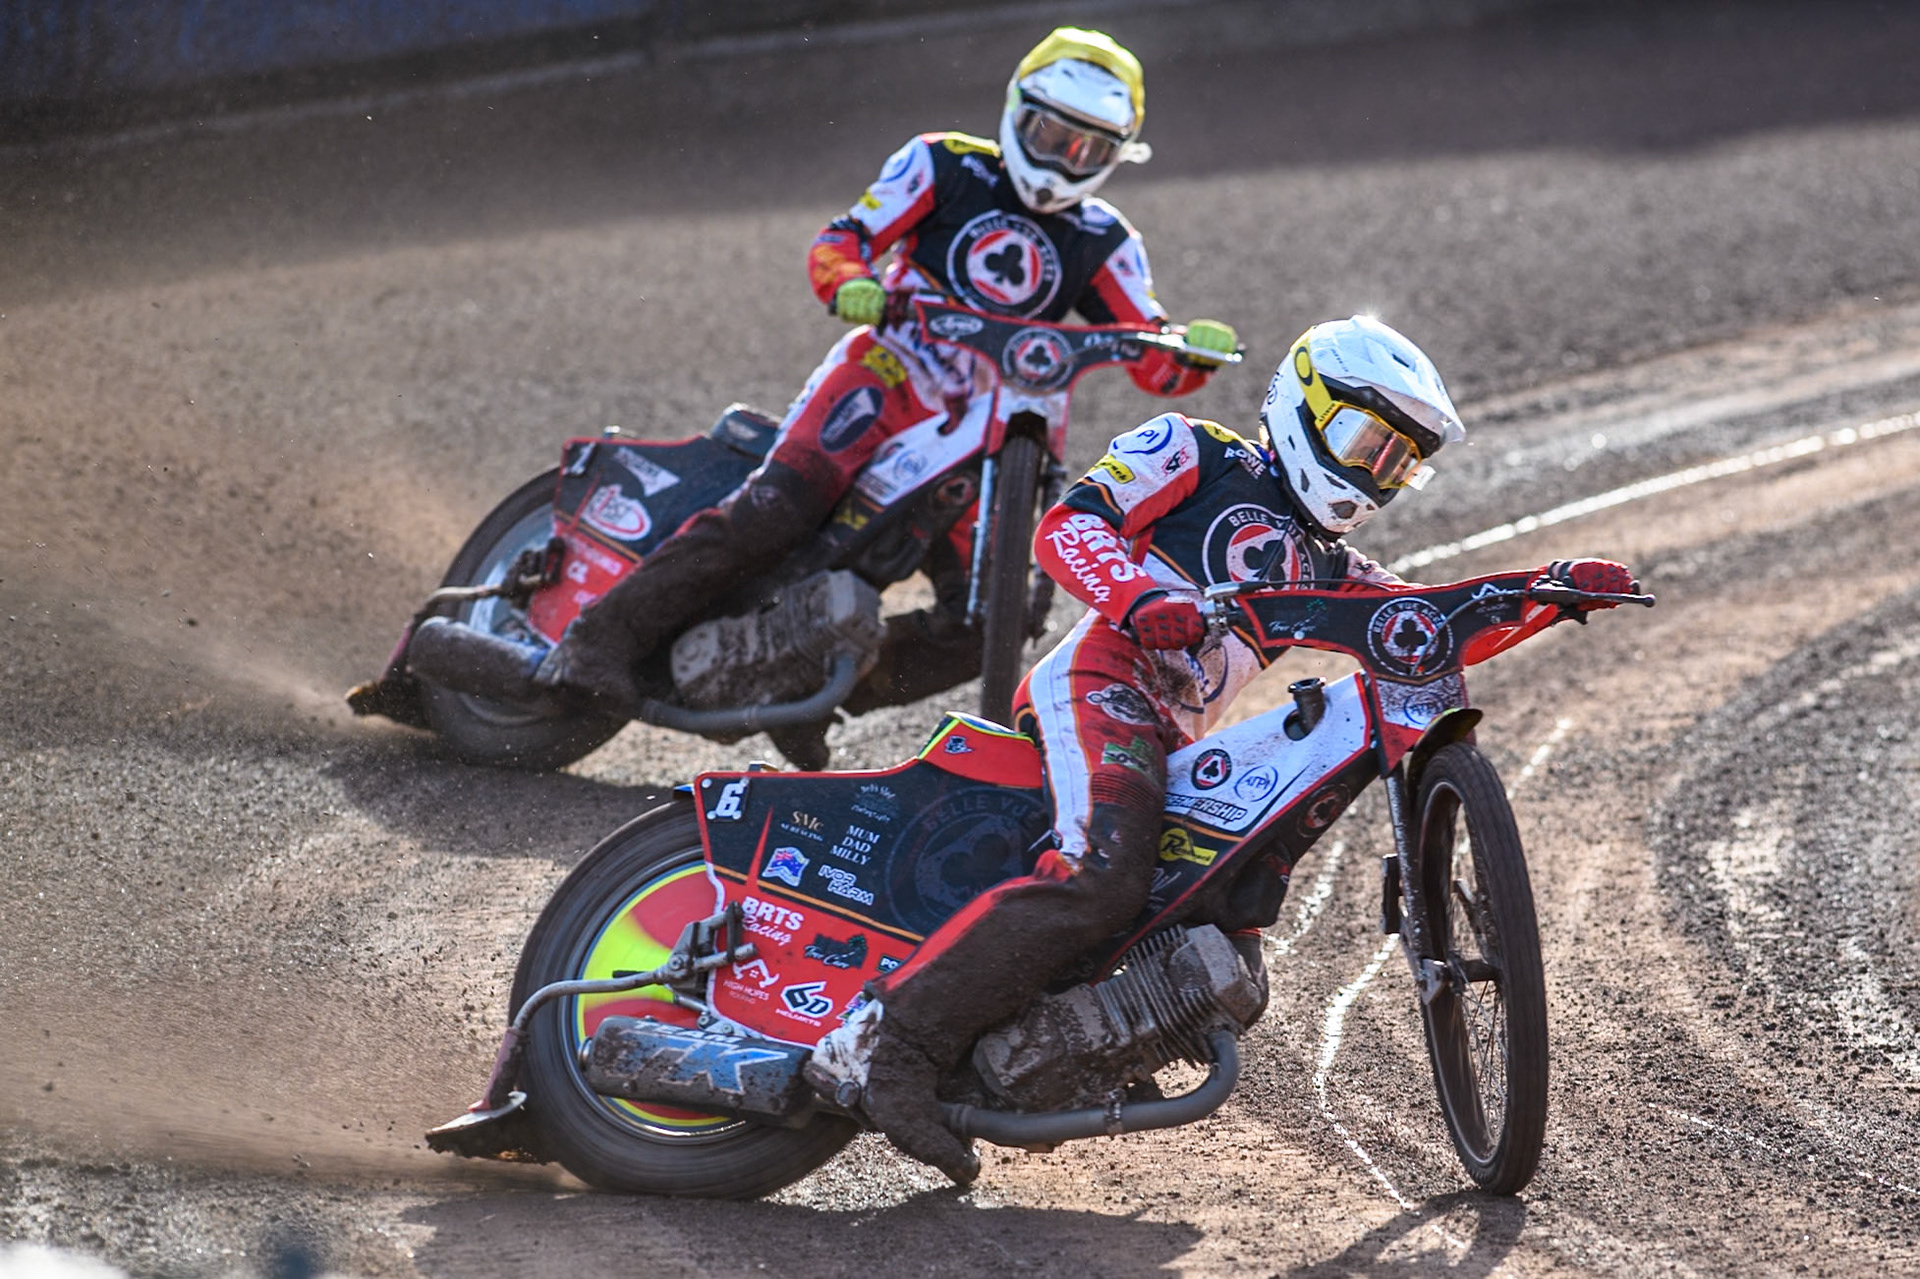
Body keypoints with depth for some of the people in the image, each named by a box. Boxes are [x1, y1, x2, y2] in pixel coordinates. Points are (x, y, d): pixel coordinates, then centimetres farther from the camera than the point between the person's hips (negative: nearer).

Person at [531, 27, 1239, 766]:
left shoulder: (1103, 245, 8)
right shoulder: (945, 166, 2)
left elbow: (1157, 369, 2)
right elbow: (838, 241, -4)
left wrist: (1193, 351, -22)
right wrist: (853, 286, -27)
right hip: (884, 372, -4)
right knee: (775, 506, -28)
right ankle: (601, 641, -30)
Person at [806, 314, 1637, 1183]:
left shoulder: (1321, 565, 30)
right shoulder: (1198, 456, 10)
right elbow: (1068, 523, -4)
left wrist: (1553, 592, 8)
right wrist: (1143, 598, -23)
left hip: (1174, 748, 9)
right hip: (1103, 686, -9)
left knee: (1228, 979, 1)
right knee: (1099, 878, -33)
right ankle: (889, 1040, -37)